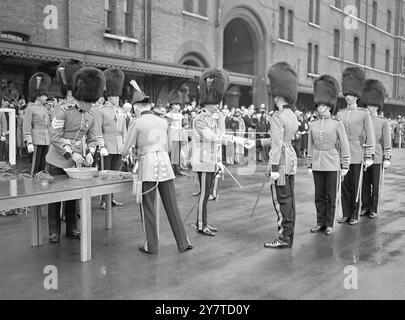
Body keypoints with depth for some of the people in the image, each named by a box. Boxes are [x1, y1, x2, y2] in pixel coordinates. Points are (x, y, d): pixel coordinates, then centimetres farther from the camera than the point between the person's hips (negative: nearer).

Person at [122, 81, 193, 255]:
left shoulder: (136, 123, -2)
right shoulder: (163, 121, 12)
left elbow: (125, 150, 1)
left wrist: (129, 151, 22)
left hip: (147, 164, -4)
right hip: (165, 163, 4)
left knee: (148, 208, 7)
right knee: (172, 205, 9)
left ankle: (151, 246, 13)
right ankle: (183, 243, 12)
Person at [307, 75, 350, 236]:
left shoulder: (337, 123, -5)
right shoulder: (313, 124, 5)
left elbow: (345, 146, -3)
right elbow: (310, 146, 10)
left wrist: (345, 167, -5)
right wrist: (309, 165, 8)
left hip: (332, 165, -3)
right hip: (317, 165, 4)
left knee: (331, 196, 5)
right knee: (319, 196, 10)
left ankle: (329, 224, 15)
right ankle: (320, 223, 20)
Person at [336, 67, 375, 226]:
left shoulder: (364, 114, -1)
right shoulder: (340, 114, 8)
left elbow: (370, 136, -3)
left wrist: (369, 157, -7)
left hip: (357, 156, -3)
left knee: (356, 187, 4)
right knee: (344, 186, 8)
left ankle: (355, 215, 14)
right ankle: (346, 214, 18)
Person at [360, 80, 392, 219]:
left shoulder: (383, 122, -1)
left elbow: (387, 142, -2)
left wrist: (387, 159, -7)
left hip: (377, 159, -3)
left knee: (375, 185, 5)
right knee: (365, 184, 8)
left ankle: (374, 209, 14)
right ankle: (365, 207, 19)